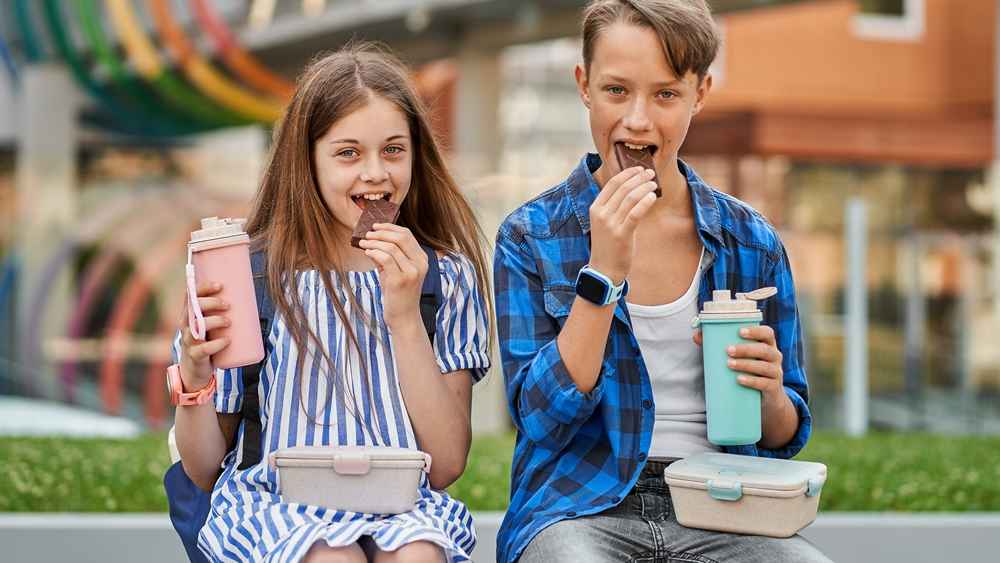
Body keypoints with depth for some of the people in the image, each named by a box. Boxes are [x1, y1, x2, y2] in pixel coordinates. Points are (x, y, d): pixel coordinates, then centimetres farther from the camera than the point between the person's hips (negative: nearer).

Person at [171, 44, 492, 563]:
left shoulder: (446, 278, 6)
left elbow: (445, 466, -3)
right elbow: (204, 472, 7)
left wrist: (405, 318, -10)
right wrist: (193, 376, -14)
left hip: (402, 504, 1)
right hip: (272, 503, -1)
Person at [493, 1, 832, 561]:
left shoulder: (753, 242, 8)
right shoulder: (531, 237, 2)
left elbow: (785, 437, 15)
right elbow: (542, 420, -7)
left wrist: (769, 394, -9)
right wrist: (603, 273, -14)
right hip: (582, 510, -2)